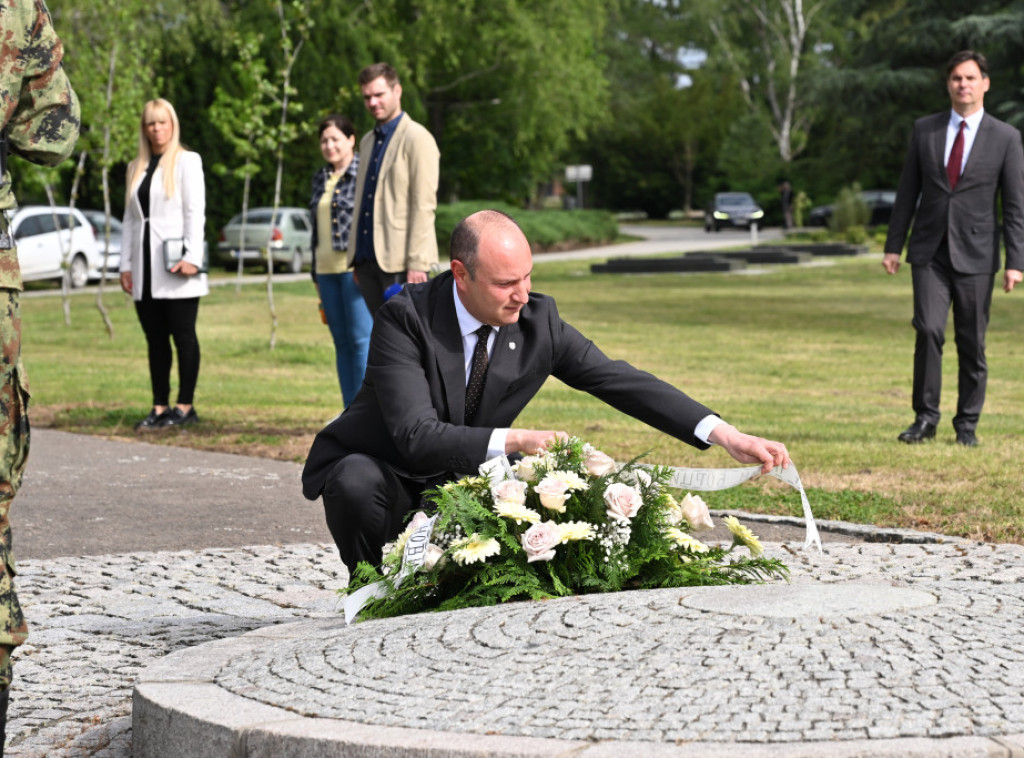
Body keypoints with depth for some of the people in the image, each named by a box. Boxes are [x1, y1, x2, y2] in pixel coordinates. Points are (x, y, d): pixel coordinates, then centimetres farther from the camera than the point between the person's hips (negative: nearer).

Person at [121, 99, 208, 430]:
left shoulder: (187, 161, 2)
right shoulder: (136, 167, 18)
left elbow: (195, 212, -6)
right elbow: (130, 218, 16)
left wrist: (192, 257, -15)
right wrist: (126, 264, 9)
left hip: (175, 266, -5)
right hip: (145, 270, 5)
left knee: (183, 335, -2)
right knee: (155, 339, 5)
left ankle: (185, 407, 1)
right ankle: (160, 407, 8)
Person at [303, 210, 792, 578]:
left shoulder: (539, 321, -10)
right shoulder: (404, 319, -24)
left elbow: (622, 382, -10)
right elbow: (417, 435, -33)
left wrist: (725, 436, -20)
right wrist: (511, 441, -46)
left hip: (458, 483, 4)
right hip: (380, 470, -4)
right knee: (356, 484, -37)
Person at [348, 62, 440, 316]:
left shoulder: (417, 139, -7)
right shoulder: (368, 142, 19)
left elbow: (424, 206, -13)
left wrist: (417, 263, -19)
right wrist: (357, 257, 16)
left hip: (400, 261, -8)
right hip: (368, 259, 8)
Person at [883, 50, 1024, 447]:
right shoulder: (925, 130, 6)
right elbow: (907, 192, 10)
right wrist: (893, 246, 6)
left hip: (975, 254, -1)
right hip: (929, 252, 1)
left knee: (972, 342, 2)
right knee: (929, 330, -12)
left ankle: (967, 424, 14)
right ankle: (925, 417, -2)